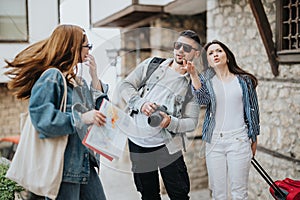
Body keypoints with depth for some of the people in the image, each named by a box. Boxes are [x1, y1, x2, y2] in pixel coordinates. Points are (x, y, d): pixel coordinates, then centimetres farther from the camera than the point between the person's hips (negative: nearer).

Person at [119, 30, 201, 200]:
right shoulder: (151, 64, 5)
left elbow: (192, 122, -3)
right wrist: (140, 103, -16)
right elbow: (125, 86, 2)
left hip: (167, 146, -1)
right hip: (137, 142, 2)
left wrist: (170, 122, -23)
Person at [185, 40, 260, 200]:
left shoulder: (244, 80, 4)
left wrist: (254, 139, 13)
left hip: (239, 140, -1)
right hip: (214, 141, 1)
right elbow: (202, 99, -16)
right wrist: (193, 75, -31)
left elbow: (253, 110, 10)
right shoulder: (206, 80, 5)